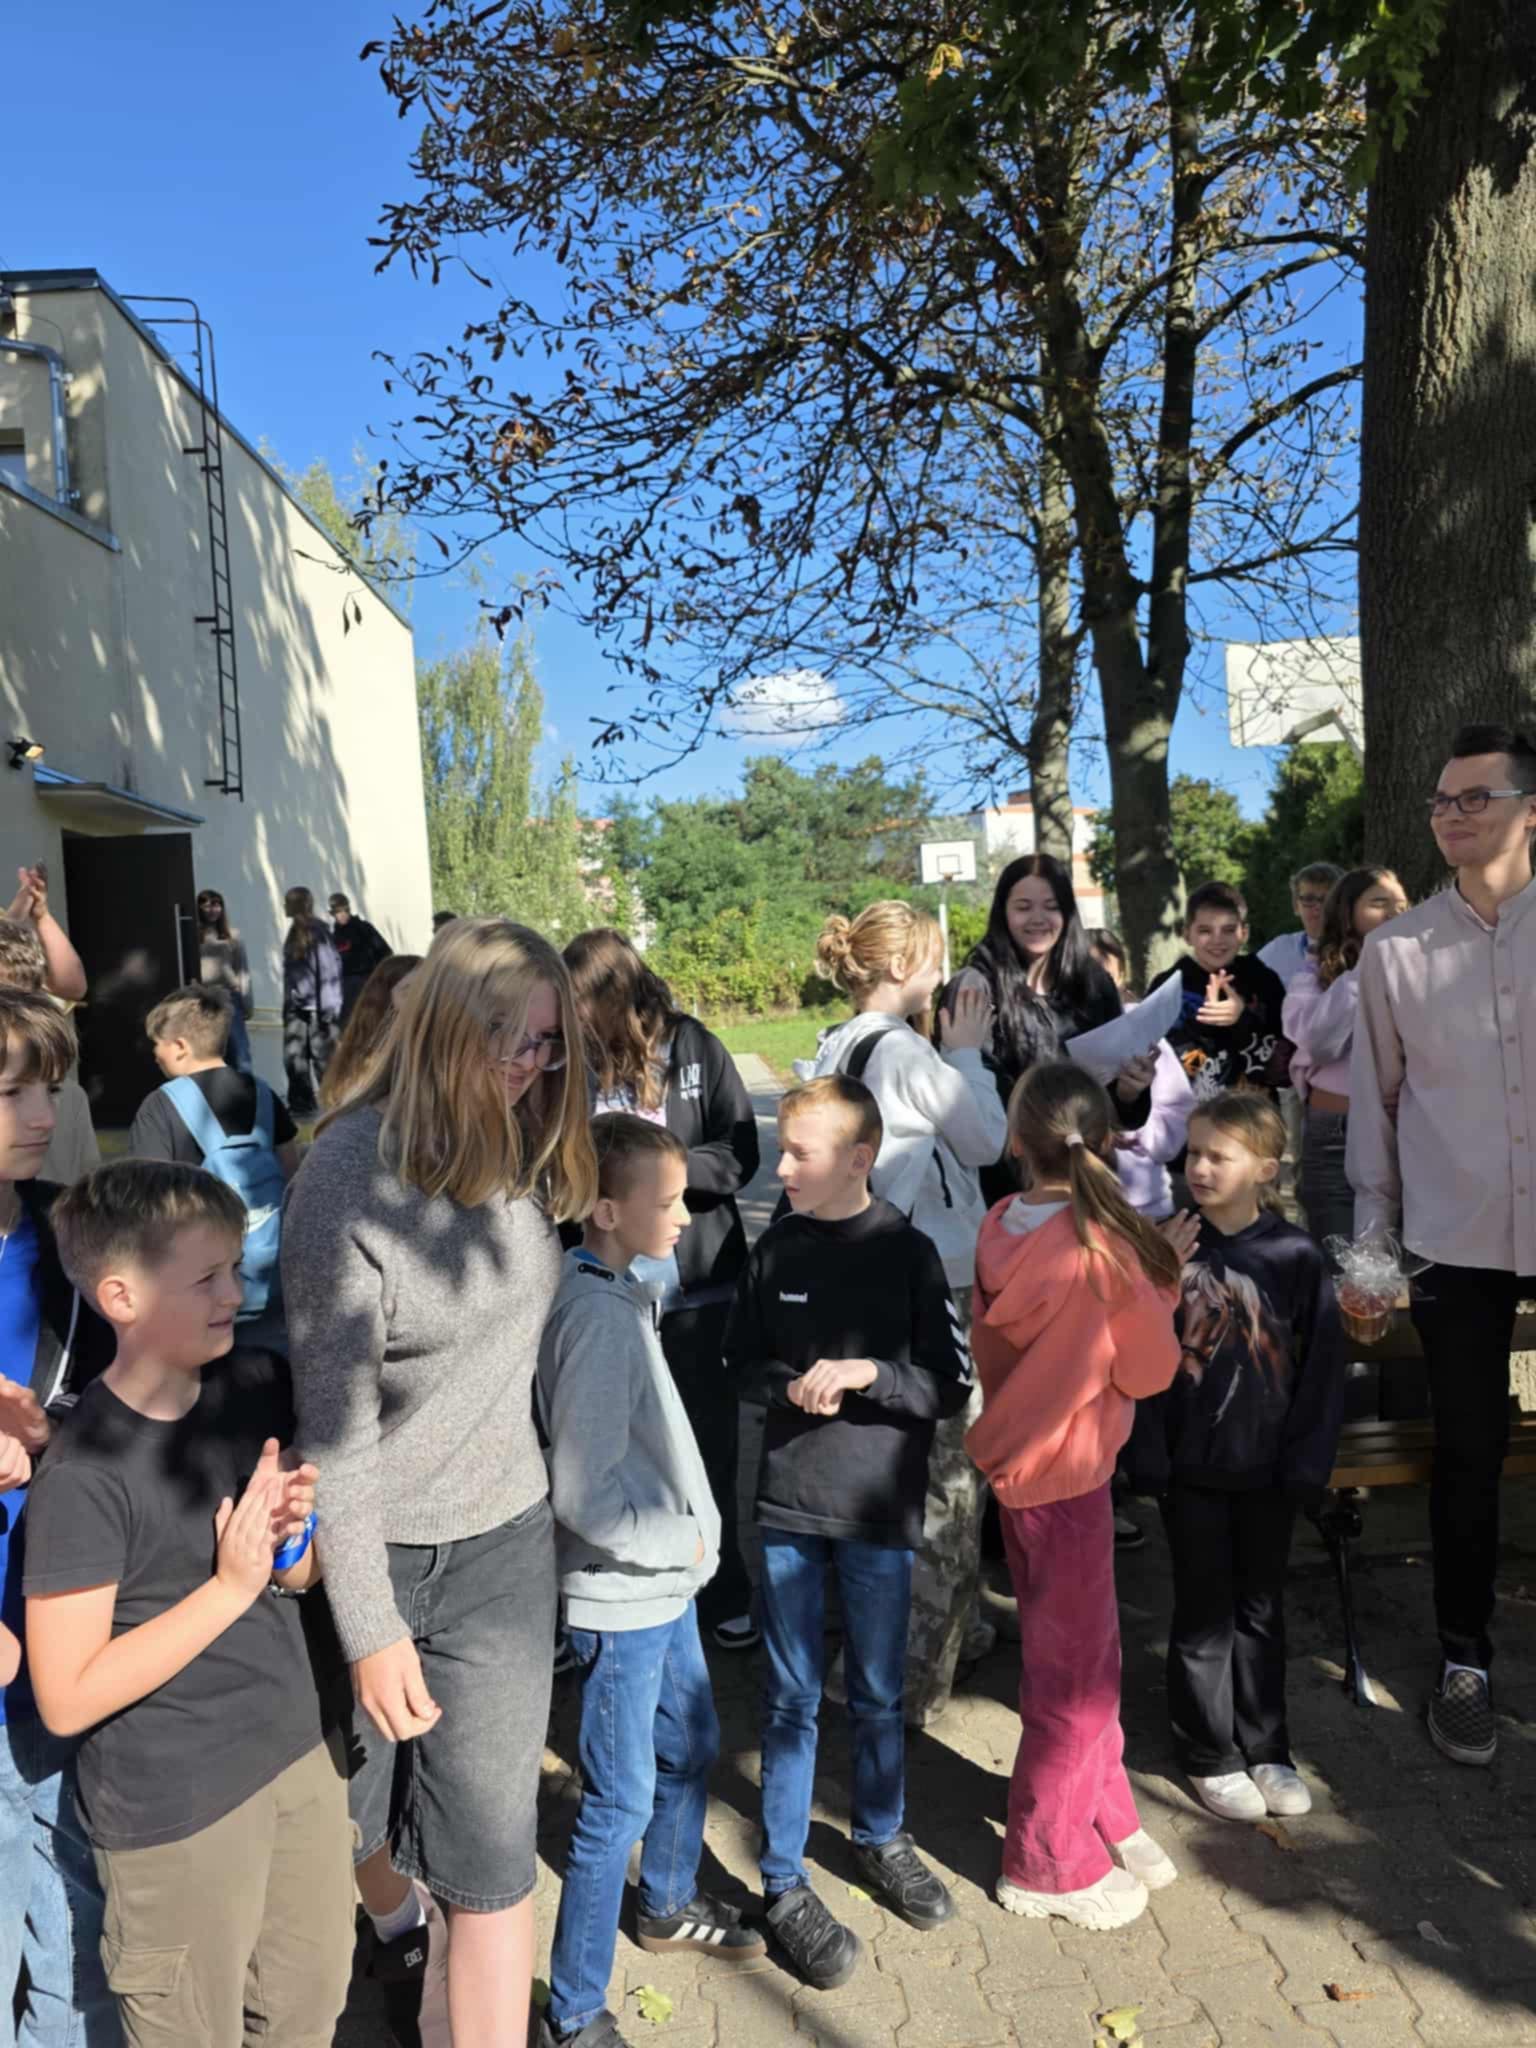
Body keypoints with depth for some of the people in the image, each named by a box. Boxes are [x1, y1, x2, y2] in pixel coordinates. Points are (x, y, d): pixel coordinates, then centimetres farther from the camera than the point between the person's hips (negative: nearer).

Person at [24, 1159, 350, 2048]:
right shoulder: (85, 1471, -22)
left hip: (300, 1754, 6)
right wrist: (230, 1585, -24)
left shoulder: (258, 1386, -3)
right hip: (176, 1806, -6)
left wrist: (299, 1532, -12)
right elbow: (68, 1698, -20)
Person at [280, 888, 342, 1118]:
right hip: (296, 1007, 7)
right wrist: (287, 1002, 16)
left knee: (322, 1057, 0)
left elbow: (330, 969, -16)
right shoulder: (294, 932, 13)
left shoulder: (318, 932, -12)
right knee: (293, 1057, 7)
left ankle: (329, 1101, 8)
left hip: (317, 1007, -7)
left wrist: (329, 1008, -19)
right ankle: (300, 1102, 15)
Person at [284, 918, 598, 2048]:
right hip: (379, 1548, -3)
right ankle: (401, 1922, 55)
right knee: (356, 1802, 23)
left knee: (492, 1850, 9)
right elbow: (334, 1417, -18)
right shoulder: (353, 1173, -21)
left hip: (503, 1539, 3)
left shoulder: (522, 1149, -3)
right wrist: (372, 1630, -15)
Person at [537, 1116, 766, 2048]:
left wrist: (689, 1536, 9)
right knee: (622, 1804, 5)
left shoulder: (621, 1295, 2)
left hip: (665, 1583, 9)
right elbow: (583, 1495, -27)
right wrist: (684, 1541, -15)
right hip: (622, 1596, -9)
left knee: (692, 1750, 25)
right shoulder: (599, 1316, -26)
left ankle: (671, 1906, 49)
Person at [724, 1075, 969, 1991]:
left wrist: (868, 1373, -21)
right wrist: (791, 1386, -12)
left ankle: (881, 1837, 40)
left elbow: (954, 1386, -7)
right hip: (789, 1503, 1)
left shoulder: (908, 1252, -9)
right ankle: (785, 1883, 25)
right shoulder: (776, 1250, -2)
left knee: (879, 1694, 17)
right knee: (793, 1698, 10)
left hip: (881, 1507, -1)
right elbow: (743, 1364, 8)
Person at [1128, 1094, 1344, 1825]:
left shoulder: (1295, 1256, -7)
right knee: (1204, 1613, 10)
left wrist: (1307, 1461, -4)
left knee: (1260, 1609, 16)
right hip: (1192, 1464, -1)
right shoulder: (1170, 1246, -8)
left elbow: (1322, 1365, -3)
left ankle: (1265, 1749, 33)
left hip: (1268, 1466, 1)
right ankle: (1210, 1756, 26)